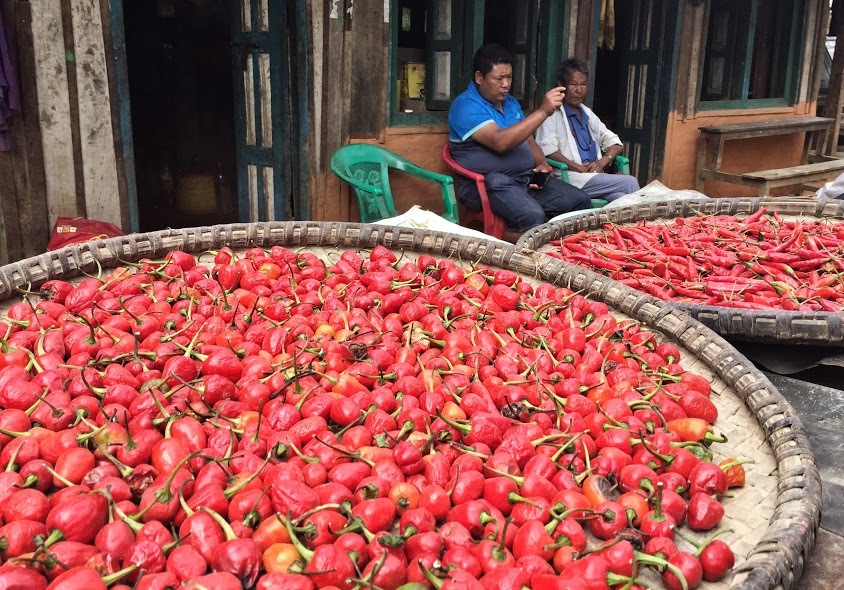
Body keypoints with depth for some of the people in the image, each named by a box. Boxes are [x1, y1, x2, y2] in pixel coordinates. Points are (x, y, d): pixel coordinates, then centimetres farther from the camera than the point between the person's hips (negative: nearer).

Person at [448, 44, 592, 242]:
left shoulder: (511, 102, 17)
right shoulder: (465, 106, -12)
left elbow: (528, 141, 24)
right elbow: (500, 143, -26)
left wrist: (542, 164, 2)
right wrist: (542, 111, -26)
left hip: (526, 179, 8)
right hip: (487, 182, -8)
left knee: (581, 202, -5)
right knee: (532, 217, -35)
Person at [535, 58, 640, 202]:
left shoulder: (587, 113, 24)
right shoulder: (553, 113, 2)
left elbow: (615, 144, 22)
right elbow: (547, 149, -13)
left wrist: (601, 162, 0)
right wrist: (579, 168, -18)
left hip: (595, 176, 6)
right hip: (570, 177, -6)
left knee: (621, 198, -27)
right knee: (630, 182, -20)